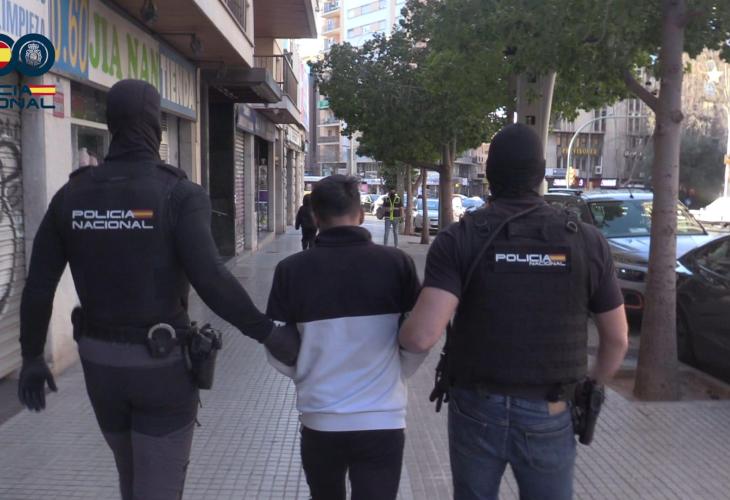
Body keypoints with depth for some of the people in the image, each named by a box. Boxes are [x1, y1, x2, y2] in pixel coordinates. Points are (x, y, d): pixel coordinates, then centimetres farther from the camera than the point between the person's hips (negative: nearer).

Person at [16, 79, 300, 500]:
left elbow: (38, 286, 2)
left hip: (98, 358, 5)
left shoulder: (71, 194, 0)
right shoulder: (179, 193, -15)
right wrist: (269, 333, -18)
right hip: (163, 363, -5)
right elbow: (210, 278, -27)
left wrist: (33, 357, 13)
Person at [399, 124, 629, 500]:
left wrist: (400, 333, 2)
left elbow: (423, 336, -21)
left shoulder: (459, 240, -11)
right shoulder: (587, 241, -5)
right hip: (549, 416, 1)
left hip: (476, 410, 0)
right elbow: (616, 340, 3)